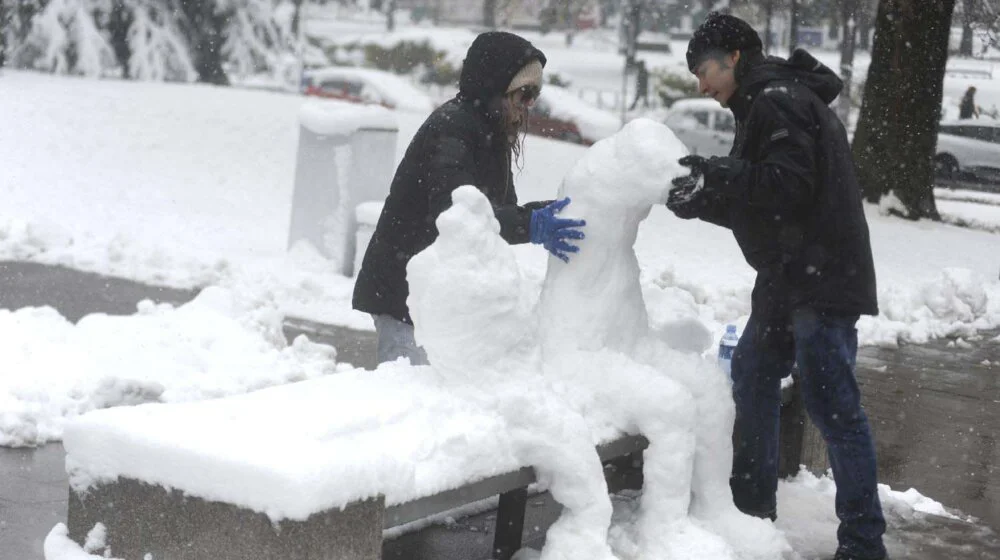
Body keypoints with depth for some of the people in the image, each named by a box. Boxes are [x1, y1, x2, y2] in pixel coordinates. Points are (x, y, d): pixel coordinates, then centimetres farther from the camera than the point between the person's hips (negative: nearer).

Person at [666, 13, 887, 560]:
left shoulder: (779, 99, -11)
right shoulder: (762, 105, 20)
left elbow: (786, 185, -23)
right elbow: (750, 206, 19)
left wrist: (716, 175, -20)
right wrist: (697, 200, 7)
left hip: (822, 277, -11)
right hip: (787, 276, 11)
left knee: (832, 406, -10)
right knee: (752, 376, 18)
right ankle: (751, 507, 30)